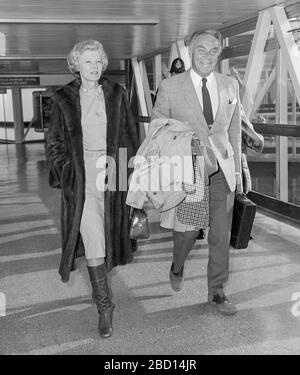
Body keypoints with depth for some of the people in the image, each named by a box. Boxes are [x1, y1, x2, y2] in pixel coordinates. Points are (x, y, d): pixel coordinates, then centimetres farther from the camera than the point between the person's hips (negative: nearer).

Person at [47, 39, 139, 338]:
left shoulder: (116, 94, 5)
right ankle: (104, 304, -1)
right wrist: (64, 170, -1)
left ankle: (100, 277, 39)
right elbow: (55, 140, 8)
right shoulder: (64, 98, 2)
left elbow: (129, 134, 9)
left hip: (112, 170, 2)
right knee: (92, 237, -9)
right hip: (81, 175, -2)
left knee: (109, 231, 11)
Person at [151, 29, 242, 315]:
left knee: (221, 236, 6)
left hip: (222, 171, 3)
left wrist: (237, 170, 11)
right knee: (187, 230, 4)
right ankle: (177, 266, 39)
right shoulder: (170, 87, -5)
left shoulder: (230, 85, 6)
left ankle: (216, 292, 23)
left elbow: (234, 130, 12)